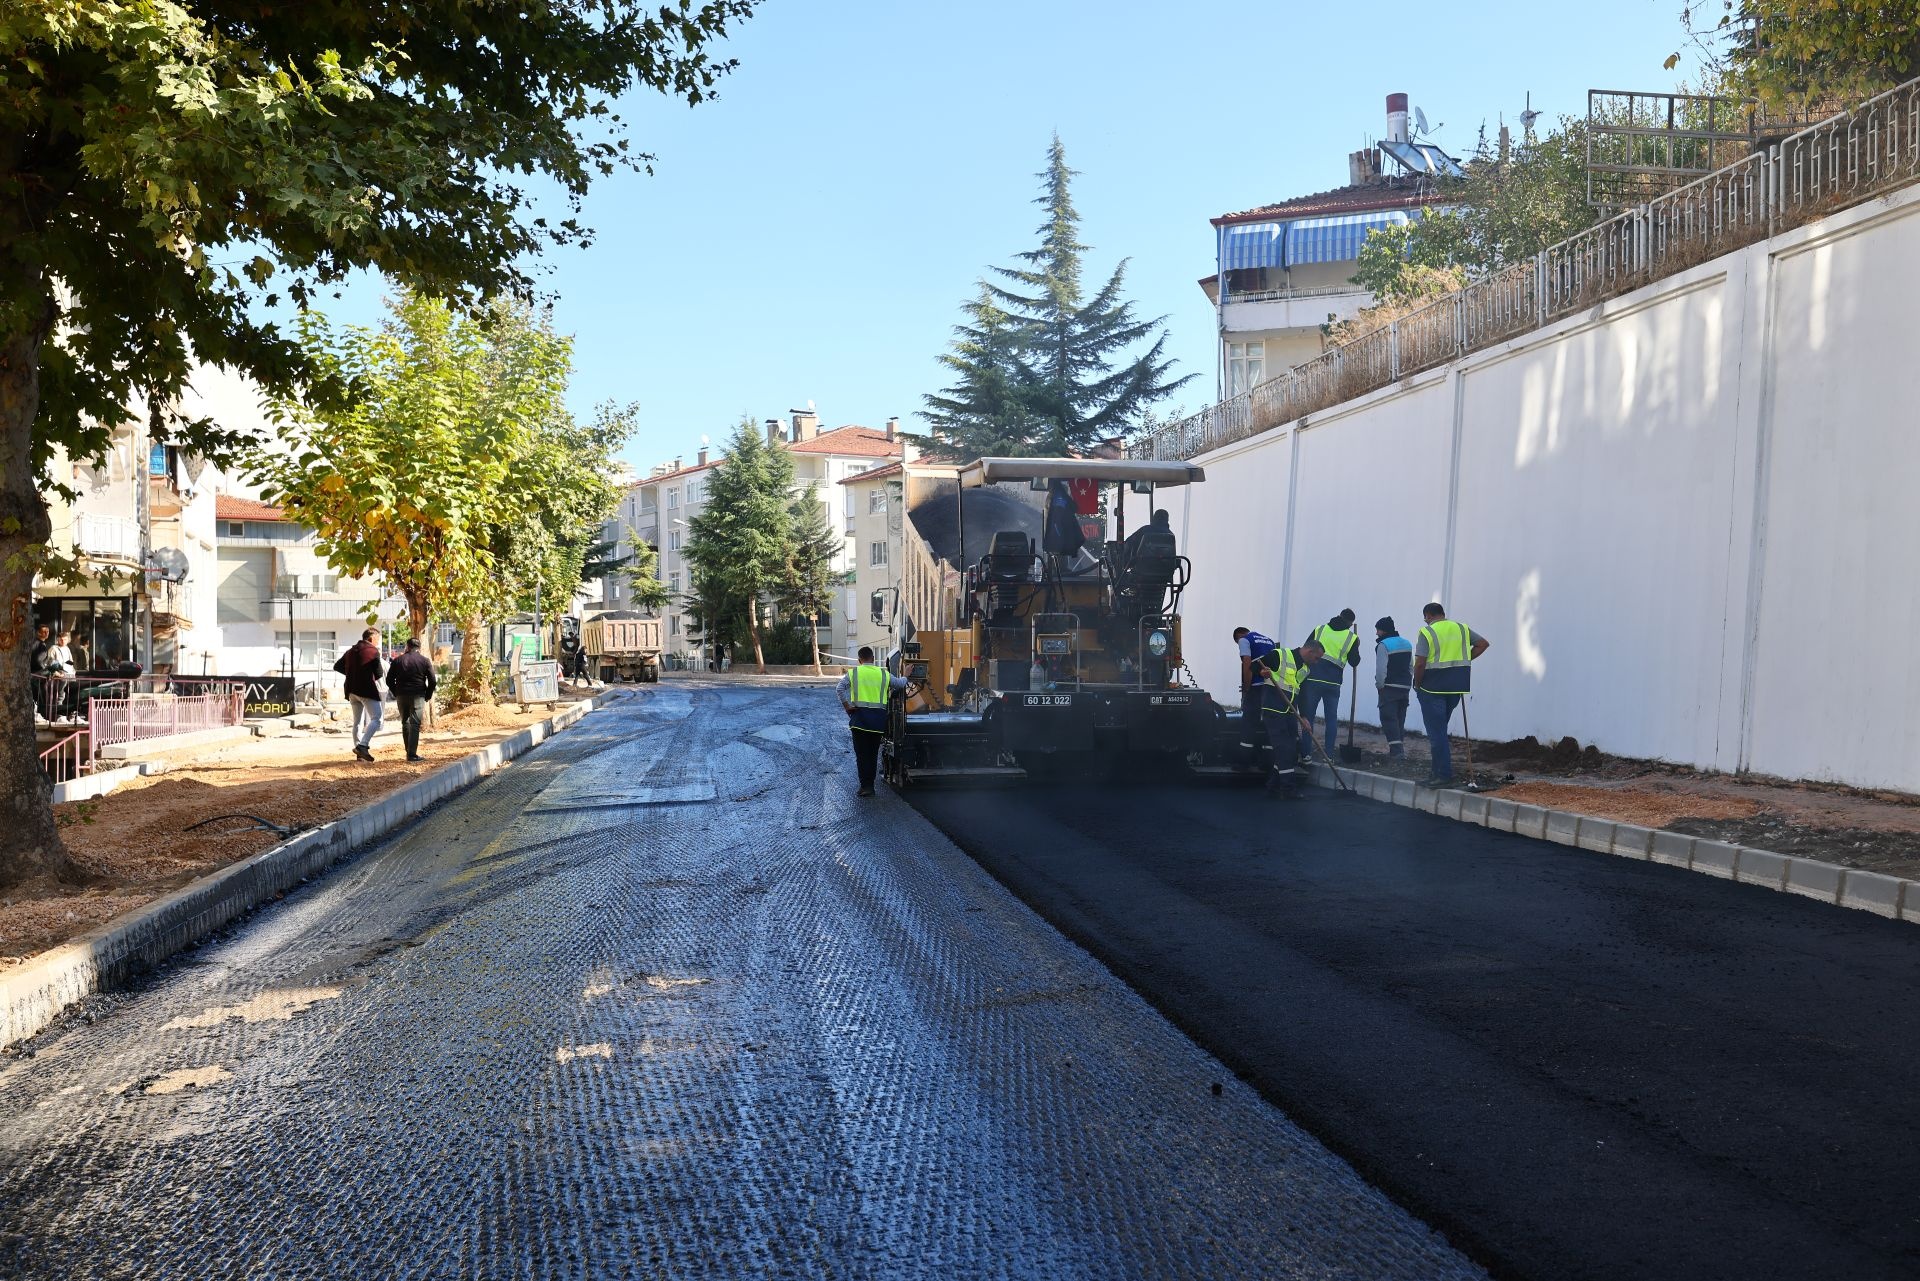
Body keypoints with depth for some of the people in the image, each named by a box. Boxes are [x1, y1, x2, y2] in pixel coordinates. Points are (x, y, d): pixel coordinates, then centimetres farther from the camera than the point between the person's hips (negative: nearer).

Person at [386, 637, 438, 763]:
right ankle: (412, 754, -11)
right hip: (417, 696, -3)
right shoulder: (425, 661, 1)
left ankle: (409, 751, 16)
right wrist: (428, 696, 7)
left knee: (405, 723, 16)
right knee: (415, 724, -4)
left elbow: (389, 680, 7)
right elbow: (433, 681, -4)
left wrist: (396, 693, 15)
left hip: (401, 696, 3)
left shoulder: (398, 660, 8)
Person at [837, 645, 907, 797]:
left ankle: (866, 786, -4)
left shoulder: (853, 673, 1)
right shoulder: (884, 674, 6)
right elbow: (900, 684, 14)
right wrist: (906, 676, 35)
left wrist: (846, 705, -6)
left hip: (860, 717, -2)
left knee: (862, 754, 2)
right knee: (873, 754, 13)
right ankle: (870, 785, 16)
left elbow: (840, 688, -12)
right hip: (878, 719, 2)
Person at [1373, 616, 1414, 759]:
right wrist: (1408, 683, 21)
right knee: (1400, 718, 14)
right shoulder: (1407, 644, 15)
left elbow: (1381, 670, -16)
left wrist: (1379, 686, -5)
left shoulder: (1383, 645, -11)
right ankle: (1401, 746, 16)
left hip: (1389, 688, -8)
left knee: (1388, 717, -7)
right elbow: (1411, 667, 18)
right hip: (1405, 687, 8)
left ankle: (1396, 749, -16)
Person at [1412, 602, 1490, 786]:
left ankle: (1443, 774, -1)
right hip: (1457, 687, 6)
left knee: (1436, 732, -1)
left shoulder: (1427, 632, -9)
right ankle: (1439, 771, 15)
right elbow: (1483, 643, 13)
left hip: (1433, 688, -6)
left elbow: (1420, 663, -15)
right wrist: (1466, 659, 12)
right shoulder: (1462, 628, 9)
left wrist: (1417, 684, -2)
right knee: (1440, 729, 16)